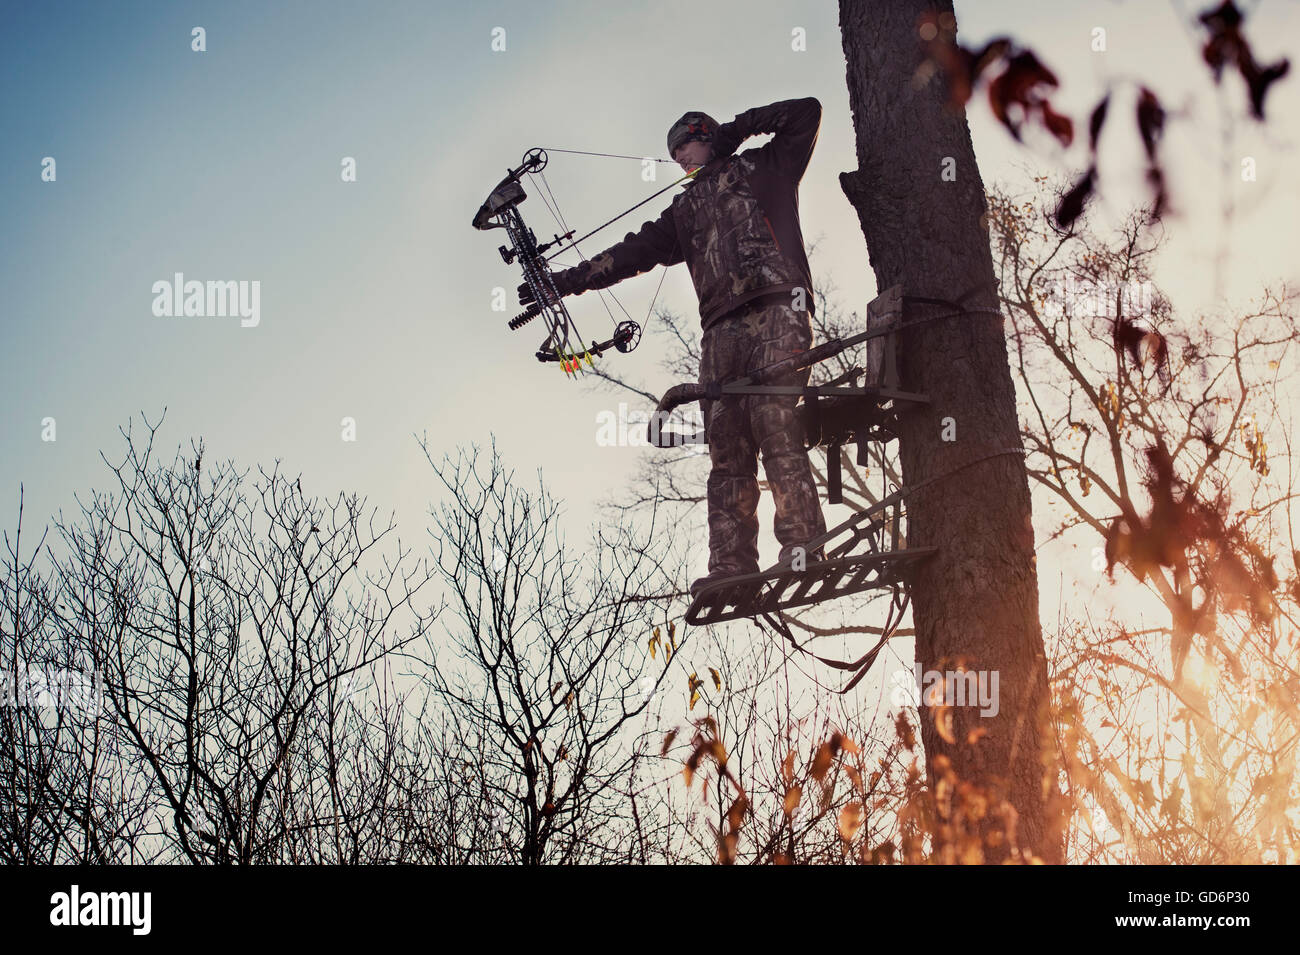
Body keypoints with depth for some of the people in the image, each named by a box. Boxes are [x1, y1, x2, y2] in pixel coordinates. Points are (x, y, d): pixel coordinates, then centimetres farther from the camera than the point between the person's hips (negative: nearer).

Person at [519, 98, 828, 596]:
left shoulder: (762, 168, 19)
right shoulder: (684, 210, 31)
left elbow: (806, 112, 14)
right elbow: (634, 251, 27)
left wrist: (742, 126, 13)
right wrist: (568, 280, 21)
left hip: (777, 310, -5)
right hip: (722, 328, 5)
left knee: (777, 429, -19)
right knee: (727, 449, -7)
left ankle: (804, 555, -26)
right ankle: (730, 566, -14)